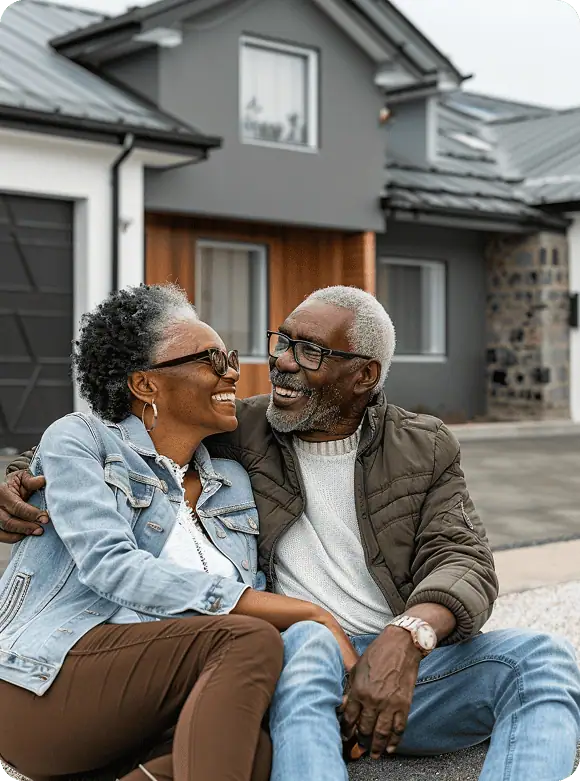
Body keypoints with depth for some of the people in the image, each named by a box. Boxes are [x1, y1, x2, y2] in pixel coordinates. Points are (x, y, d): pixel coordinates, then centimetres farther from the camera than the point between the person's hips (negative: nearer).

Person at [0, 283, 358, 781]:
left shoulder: (233, 483, 19)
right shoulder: (79, 439, 2)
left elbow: (252, 597, 11)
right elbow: (110, 567, -15)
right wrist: (311, 614, -21)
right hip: (46, 684, -5)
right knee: (249, 640, -29)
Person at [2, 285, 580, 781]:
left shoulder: (424, 449, 10)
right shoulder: (235, 432, 8)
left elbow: (462, 560, -2)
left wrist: (408, 636, -25)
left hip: (406, 665, 2)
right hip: (285, 662, -2)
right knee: (307, 651, -38)